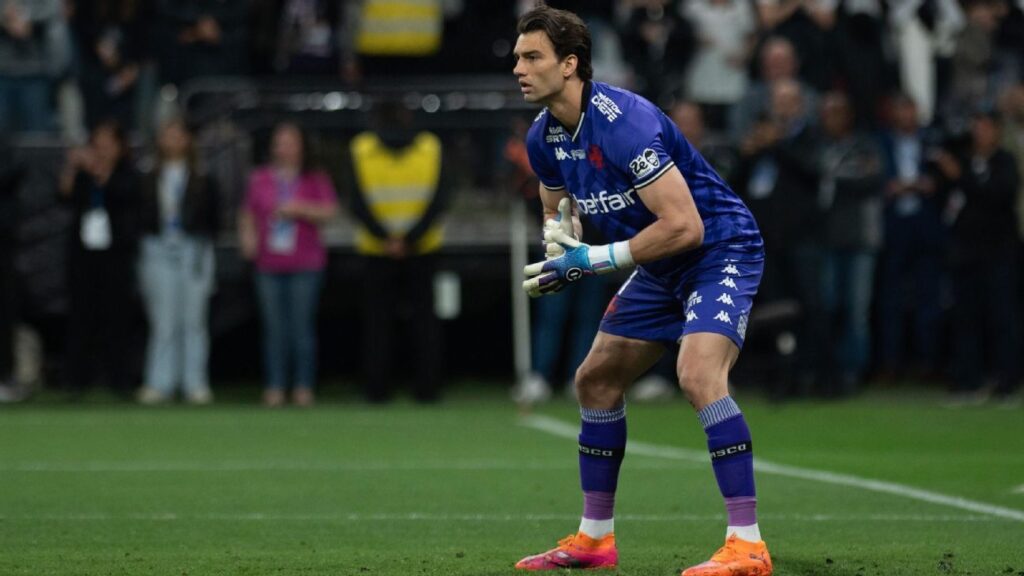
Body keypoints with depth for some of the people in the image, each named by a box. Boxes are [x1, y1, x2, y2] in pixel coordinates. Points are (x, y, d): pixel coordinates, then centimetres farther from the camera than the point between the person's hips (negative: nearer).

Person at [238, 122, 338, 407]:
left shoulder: (316, 180, 6)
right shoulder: (260, 179, 13)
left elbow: (329, 212, -3)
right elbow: (248, 215, 19)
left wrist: (300, 209, -15)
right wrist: (247, 236, 1)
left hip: (305, 265, -2)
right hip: (269, 264, 2)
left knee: (303, 326, -4)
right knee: (274, 327, -1)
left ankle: (303, 387, 0)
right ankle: (274, 387, 1)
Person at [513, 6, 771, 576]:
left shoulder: (623, 123, -29)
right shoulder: (545, 137, -1)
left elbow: (684, 226, -31)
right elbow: (558, 205, 20)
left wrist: (595, 259, -25)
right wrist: (560, 235, -5)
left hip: (721, 249, -10)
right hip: (663, 268, 10)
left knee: (698, 373, -30)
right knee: (596, 380, 13)